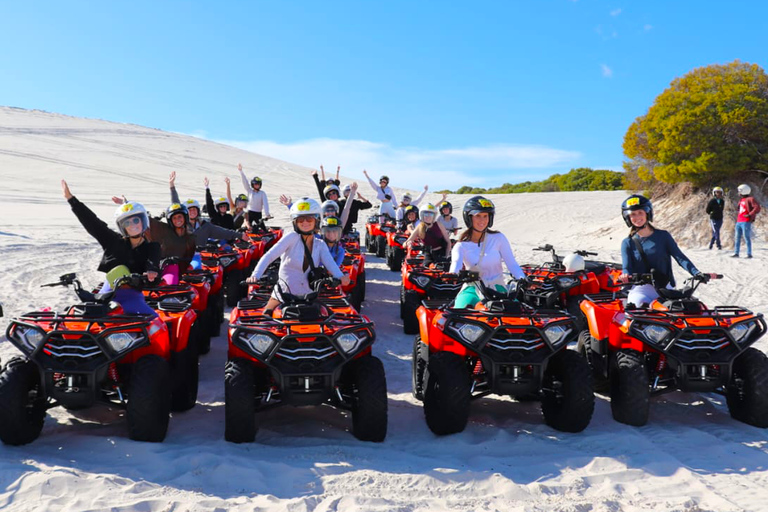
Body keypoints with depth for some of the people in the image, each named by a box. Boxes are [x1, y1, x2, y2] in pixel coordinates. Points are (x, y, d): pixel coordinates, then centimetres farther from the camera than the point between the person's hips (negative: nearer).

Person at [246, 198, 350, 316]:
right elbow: (269, 256, -16)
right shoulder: (292, 238, -8)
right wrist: (255, 276, -32)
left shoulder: (320, 246, 3)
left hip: (308, 297, 3)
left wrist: (340, 277, -37)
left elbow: (330, 264, -14)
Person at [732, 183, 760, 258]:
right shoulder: (741, 200, 18)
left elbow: (757, 208, -15)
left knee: (747, 238, -6)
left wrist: (749, 214, -19)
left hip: (746, 222, -8)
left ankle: (749, 254, -2)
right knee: (737, 238, 9)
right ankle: (736, 253, 13)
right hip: (739, 222, 8)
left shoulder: (750, 199, -7)